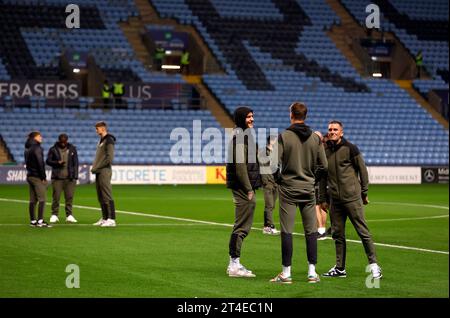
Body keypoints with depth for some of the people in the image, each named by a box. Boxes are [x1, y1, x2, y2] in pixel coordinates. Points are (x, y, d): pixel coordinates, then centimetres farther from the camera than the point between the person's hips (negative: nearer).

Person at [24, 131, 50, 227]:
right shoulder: (37, 148, -13)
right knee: (42, 199, -7)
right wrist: (43, 177, -12)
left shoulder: (27, 149, 14)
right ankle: (40, 221, -11)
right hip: (37, 177, -9)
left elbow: (27, 163, 15)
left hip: (30, 175, 9)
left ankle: (33, 221, 11)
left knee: (33, 200, 10)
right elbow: (40, 163, -17)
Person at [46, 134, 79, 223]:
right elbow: (48, 161, 3)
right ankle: (54, 215, 4)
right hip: (57, 177, -1)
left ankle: (69, 215, 5)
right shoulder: (53, 149, 4)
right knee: (56, 197, -3)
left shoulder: (72, 149, 9)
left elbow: (75, 163, 8)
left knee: (69, 197, 0)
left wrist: (75, 176, -1)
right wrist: (57, 163, -15)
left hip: (69, 178, 1)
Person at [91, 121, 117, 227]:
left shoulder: (109, 140, -10)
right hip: (98, 172, 9)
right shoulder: (101, 140, 18)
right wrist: (94, 167, 9)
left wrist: (97, 167, -14)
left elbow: (109, 158, -17)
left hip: (104, 171, -9)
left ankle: (111, 219, -10)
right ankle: (104, 218, 16)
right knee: (101, 197, 10)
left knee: (107, 196, -10)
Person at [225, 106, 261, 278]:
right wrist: (248, 189, -20)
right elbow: (240, 165, -19)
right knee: (242, 226, -9)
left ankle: (234, 264, 18)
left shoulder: (243, 134, 19)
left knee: (241, 226, 14)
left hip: (244, 187, 11)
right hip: (243, 187, -11)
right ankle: (234, 265, -7)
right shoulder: (240, 135, -13)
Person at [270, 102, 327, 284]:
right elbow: (323, 165, 3)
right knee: (311, 231, 8)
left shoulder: (284, 137, -9)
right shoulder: (315, 138, 2)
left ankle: (286, 273, 1)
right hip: (308, 190, 3)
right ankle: (312, 272, 8)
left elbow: (275, 162, -14)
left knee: (287, 231, 0)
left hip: (288, 190, -3)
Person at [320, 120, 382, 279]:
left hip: (352, 198, -5)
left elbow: (362, 170, 2)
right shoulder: (325, 151, 10)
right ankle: (340, 268, 15)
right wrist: (322, 199, 15)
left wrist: (364, 193, 1)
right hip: (335, 200, 5)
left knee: (363, 231, -5)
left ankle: (374, 265, 0)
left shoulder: (350, 148, -3)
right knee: (337, 234, 7)